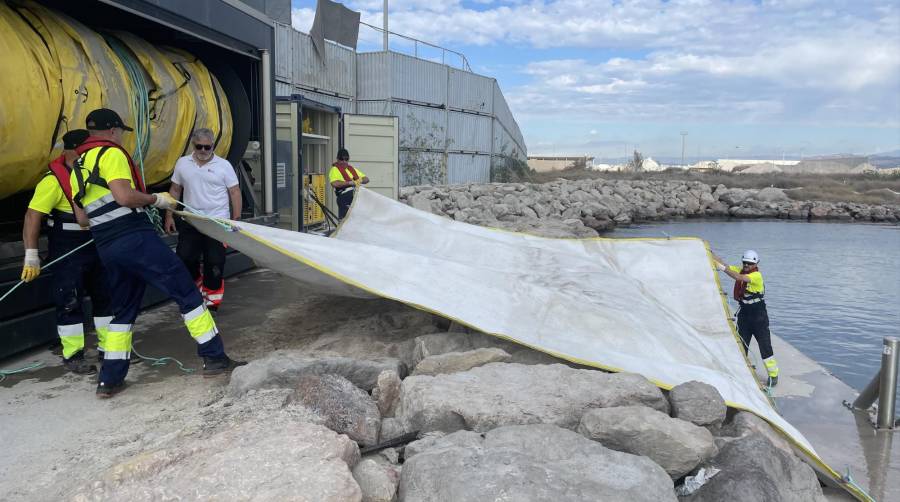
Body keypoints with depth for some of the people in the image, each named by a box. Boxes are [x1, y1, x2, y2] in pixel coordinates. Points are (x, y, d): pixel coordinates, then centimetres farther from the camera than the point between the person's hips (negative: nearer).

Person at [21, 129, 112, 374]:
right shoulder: (54, 180, -18)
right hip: (67, 248, -7)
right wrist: (31, 255, -22)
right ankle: (72, 355, 10)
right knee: (69, 301, -2)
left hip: (97, 244, 7)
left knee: (107, 295, 12)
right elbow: (33, 216, -19)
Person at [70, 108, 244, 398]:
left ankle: (110, 379, 17)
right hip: (135, 238, -8)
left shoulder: (77, 169, 20)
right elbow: (125, 195, -20)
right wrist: (156, 199, -4)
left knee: (123, 310, 18)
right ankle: (214, 357, -2)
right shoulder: (110, 153, -5)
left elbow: (83, 216, 18)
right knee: (186, 292, -3)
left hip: (106, 248, 9)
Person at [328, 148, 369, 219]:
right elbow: (334, 184, -19)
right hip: (345, 199, -7)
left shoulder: (352, 169, 21)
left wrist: (360, 180, -1)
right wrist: (349, 182, -17)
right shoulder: (335, 170, 0)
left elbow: (366, 179, 22)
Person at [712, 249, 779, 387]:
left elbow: (739, 278, -34)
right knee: (741, 345, 9)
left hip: (759, 316, -6)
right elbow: (722, 263, -6)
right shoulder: (740, 270, 2)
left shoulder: (757, 275, -17)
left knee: (765, 346, -1)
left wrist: (723, 268, -42)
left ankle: (773, 375, 12)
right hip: (744, 314, 6)